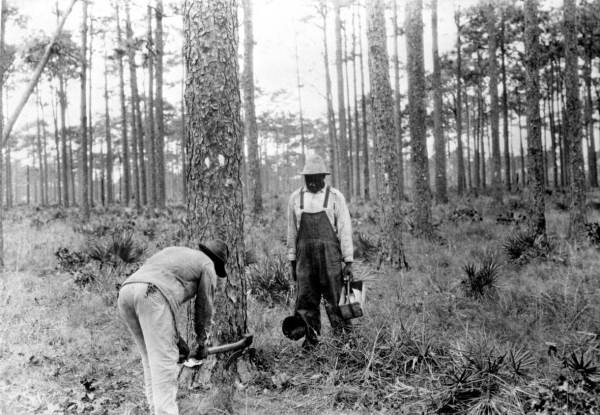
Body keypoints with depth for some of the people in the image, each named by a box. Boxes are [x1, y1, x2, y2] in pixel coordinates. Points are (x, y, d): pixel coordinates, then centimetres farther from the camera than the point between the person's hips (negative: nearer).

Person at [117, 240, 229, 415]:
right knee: (164, 361, -6)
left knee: (152, 359, 16)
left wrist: (176, 339, 35)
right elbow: (204, 310, 20)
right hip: (153, 297, -7)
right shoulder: (207, 266, 19)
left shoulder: (173, 252, 38)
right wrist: (202, 344, 34)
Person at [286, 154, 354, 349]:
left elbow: (345, 230, 0)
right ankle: (310, 339, 11)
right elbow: (292, 232, 13)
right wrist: (292, 261, 10)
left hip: (330, 257, -2)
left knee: (336, 301, -2)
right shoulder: (296, 198, 8)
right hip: (305, 257, 3)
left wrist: (348, 261, -4)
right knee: (306, 301, 1)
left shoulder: (335, 197, 1)